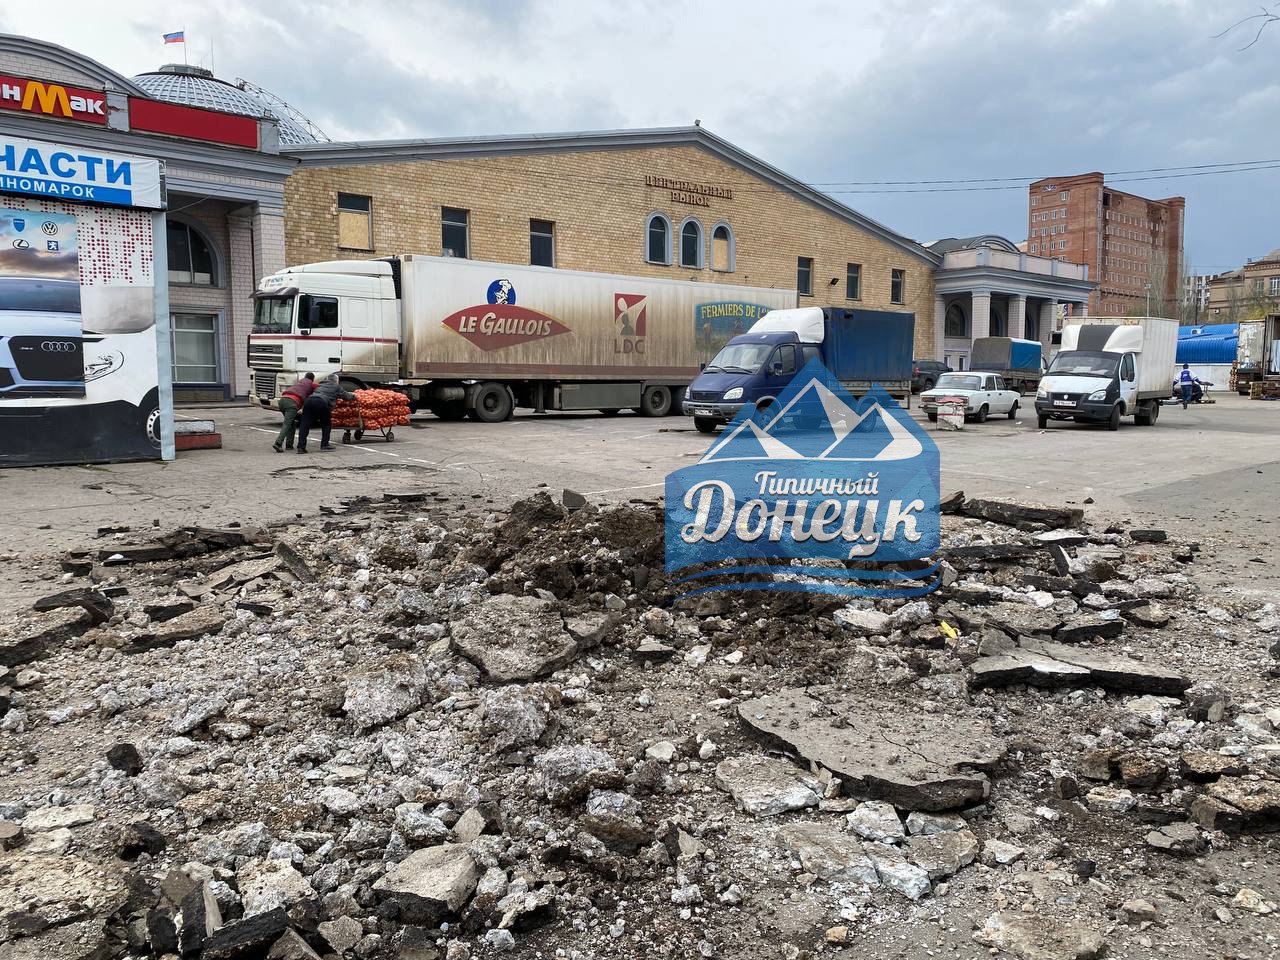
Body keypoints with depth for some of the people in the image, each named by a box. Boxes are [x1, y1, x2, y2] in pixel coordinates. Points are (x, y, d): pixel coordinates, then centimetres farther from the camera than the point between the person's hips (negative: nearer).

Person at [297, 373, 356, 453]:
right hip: (322, 403, -4)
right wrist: (353, 396, 48)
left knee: (305, 425, 2)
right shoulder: (336, 387, 21)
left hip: (309, 400, 5)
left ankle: (301, 447, -6)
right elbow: (346, 395, 27)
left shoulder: (320, 385, 36)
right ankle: (324, 445, 13)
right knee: (326, 425, 16)